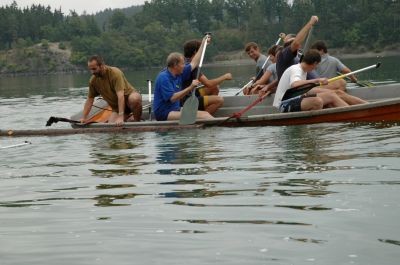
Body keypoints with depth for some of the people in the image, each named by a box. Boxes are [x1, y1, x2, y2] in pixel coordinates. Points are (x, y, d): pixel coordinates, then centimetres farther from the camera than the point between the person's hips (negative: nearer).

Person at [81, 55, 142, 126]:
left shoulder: (115, 73, -27)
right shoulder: (93, 80, -8)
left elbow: (120, 95, -36)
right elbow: (90, 99, 3)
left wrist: (121, 117, -43)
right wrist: (84, 118, -3)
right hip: (117, 107, 5)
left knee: (134, 99, -40)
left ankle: (137, 121, -13)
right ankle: (127, 117, 11)